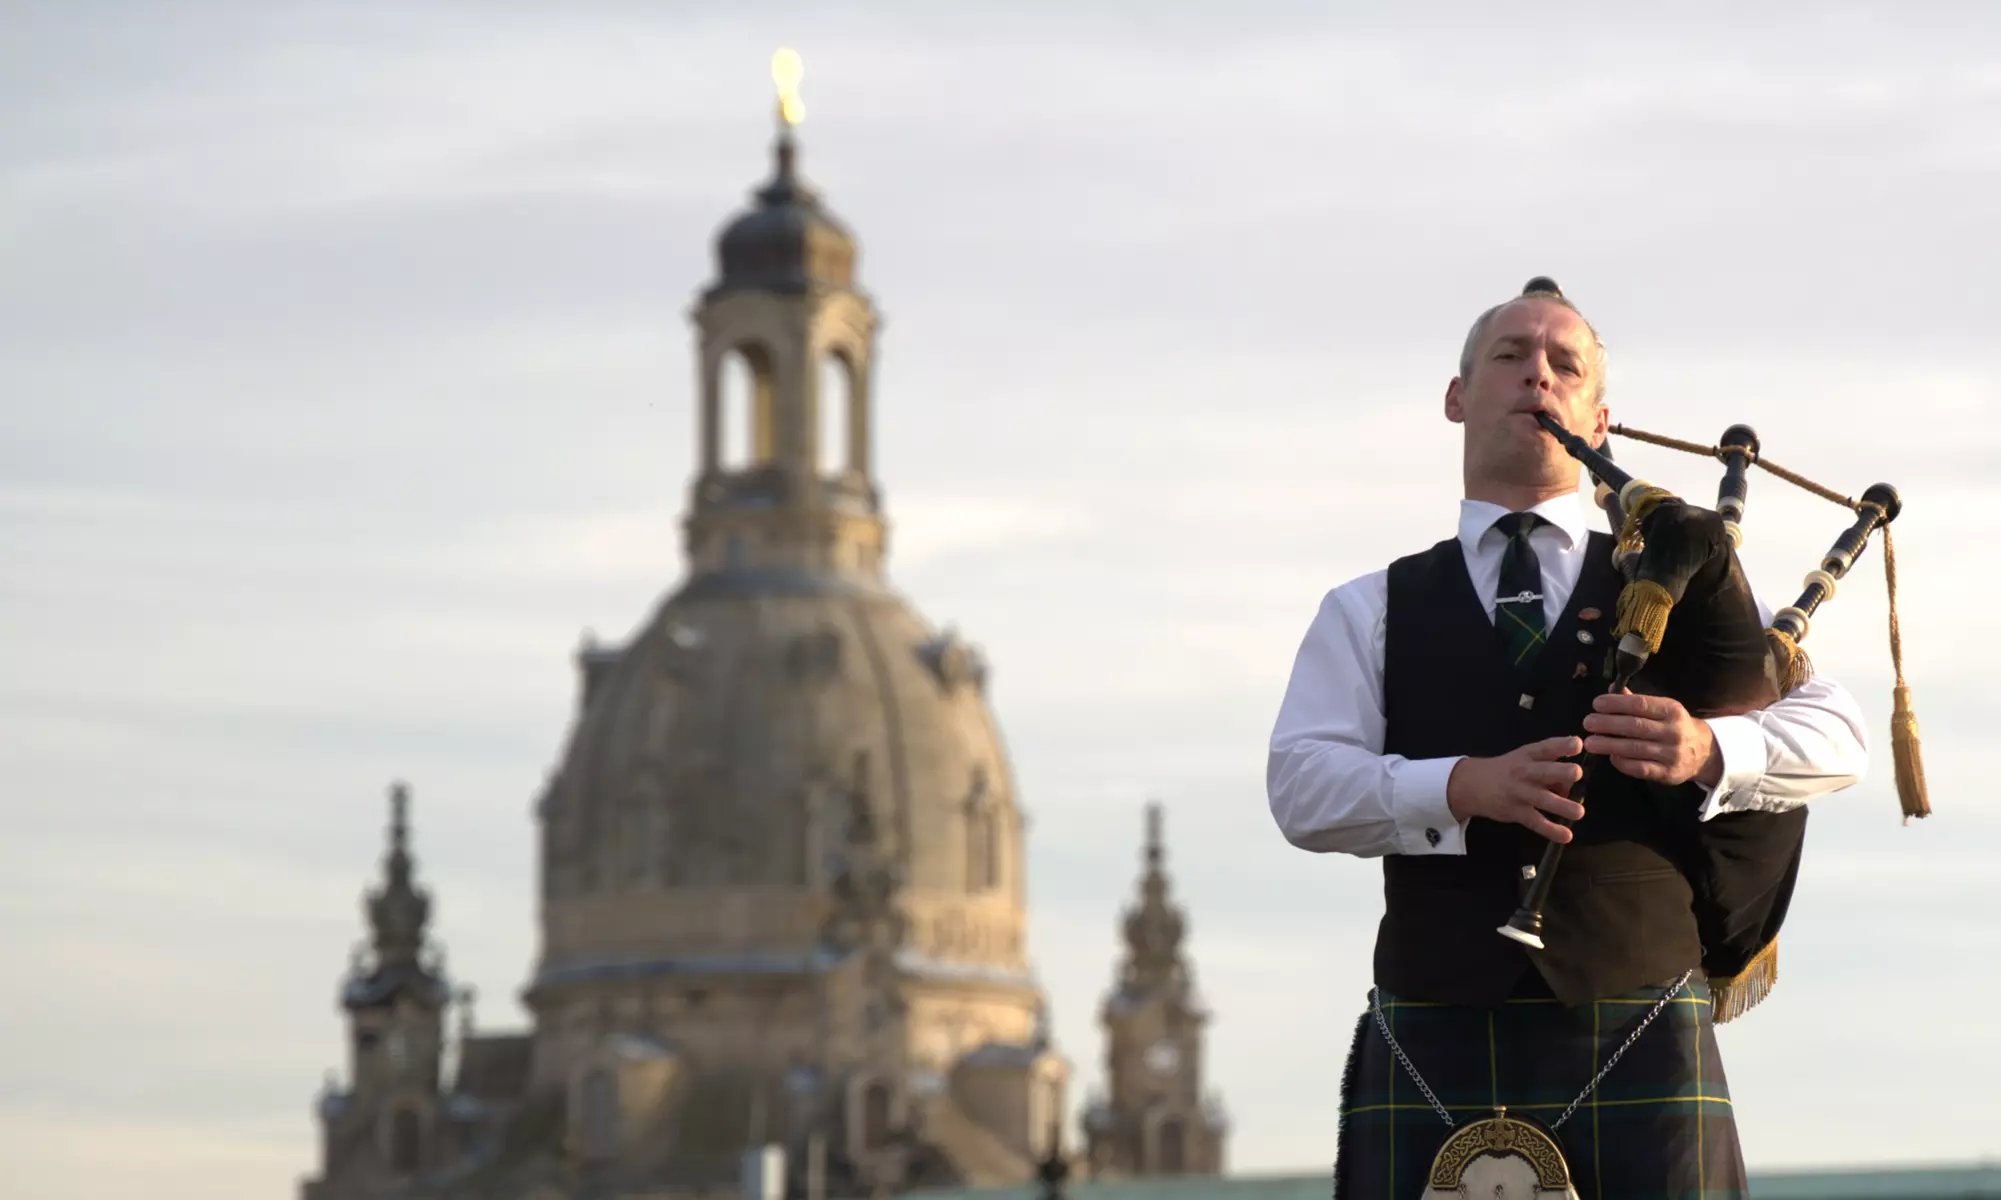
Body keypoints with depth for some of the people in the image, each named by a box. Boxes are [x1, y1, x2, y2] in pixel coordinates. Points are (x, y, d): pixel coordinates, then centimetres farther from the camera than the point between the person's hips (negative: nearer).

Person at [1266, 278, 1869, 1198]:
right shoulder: (1370, 614, 16)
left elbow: (1834, 734, 5)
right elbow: (1303, 785, 0)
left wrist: (1710, 752, -18)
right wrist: (1462, 786, -18)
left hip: (1640, 1051, 0)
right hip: (1434, 1058, 0)